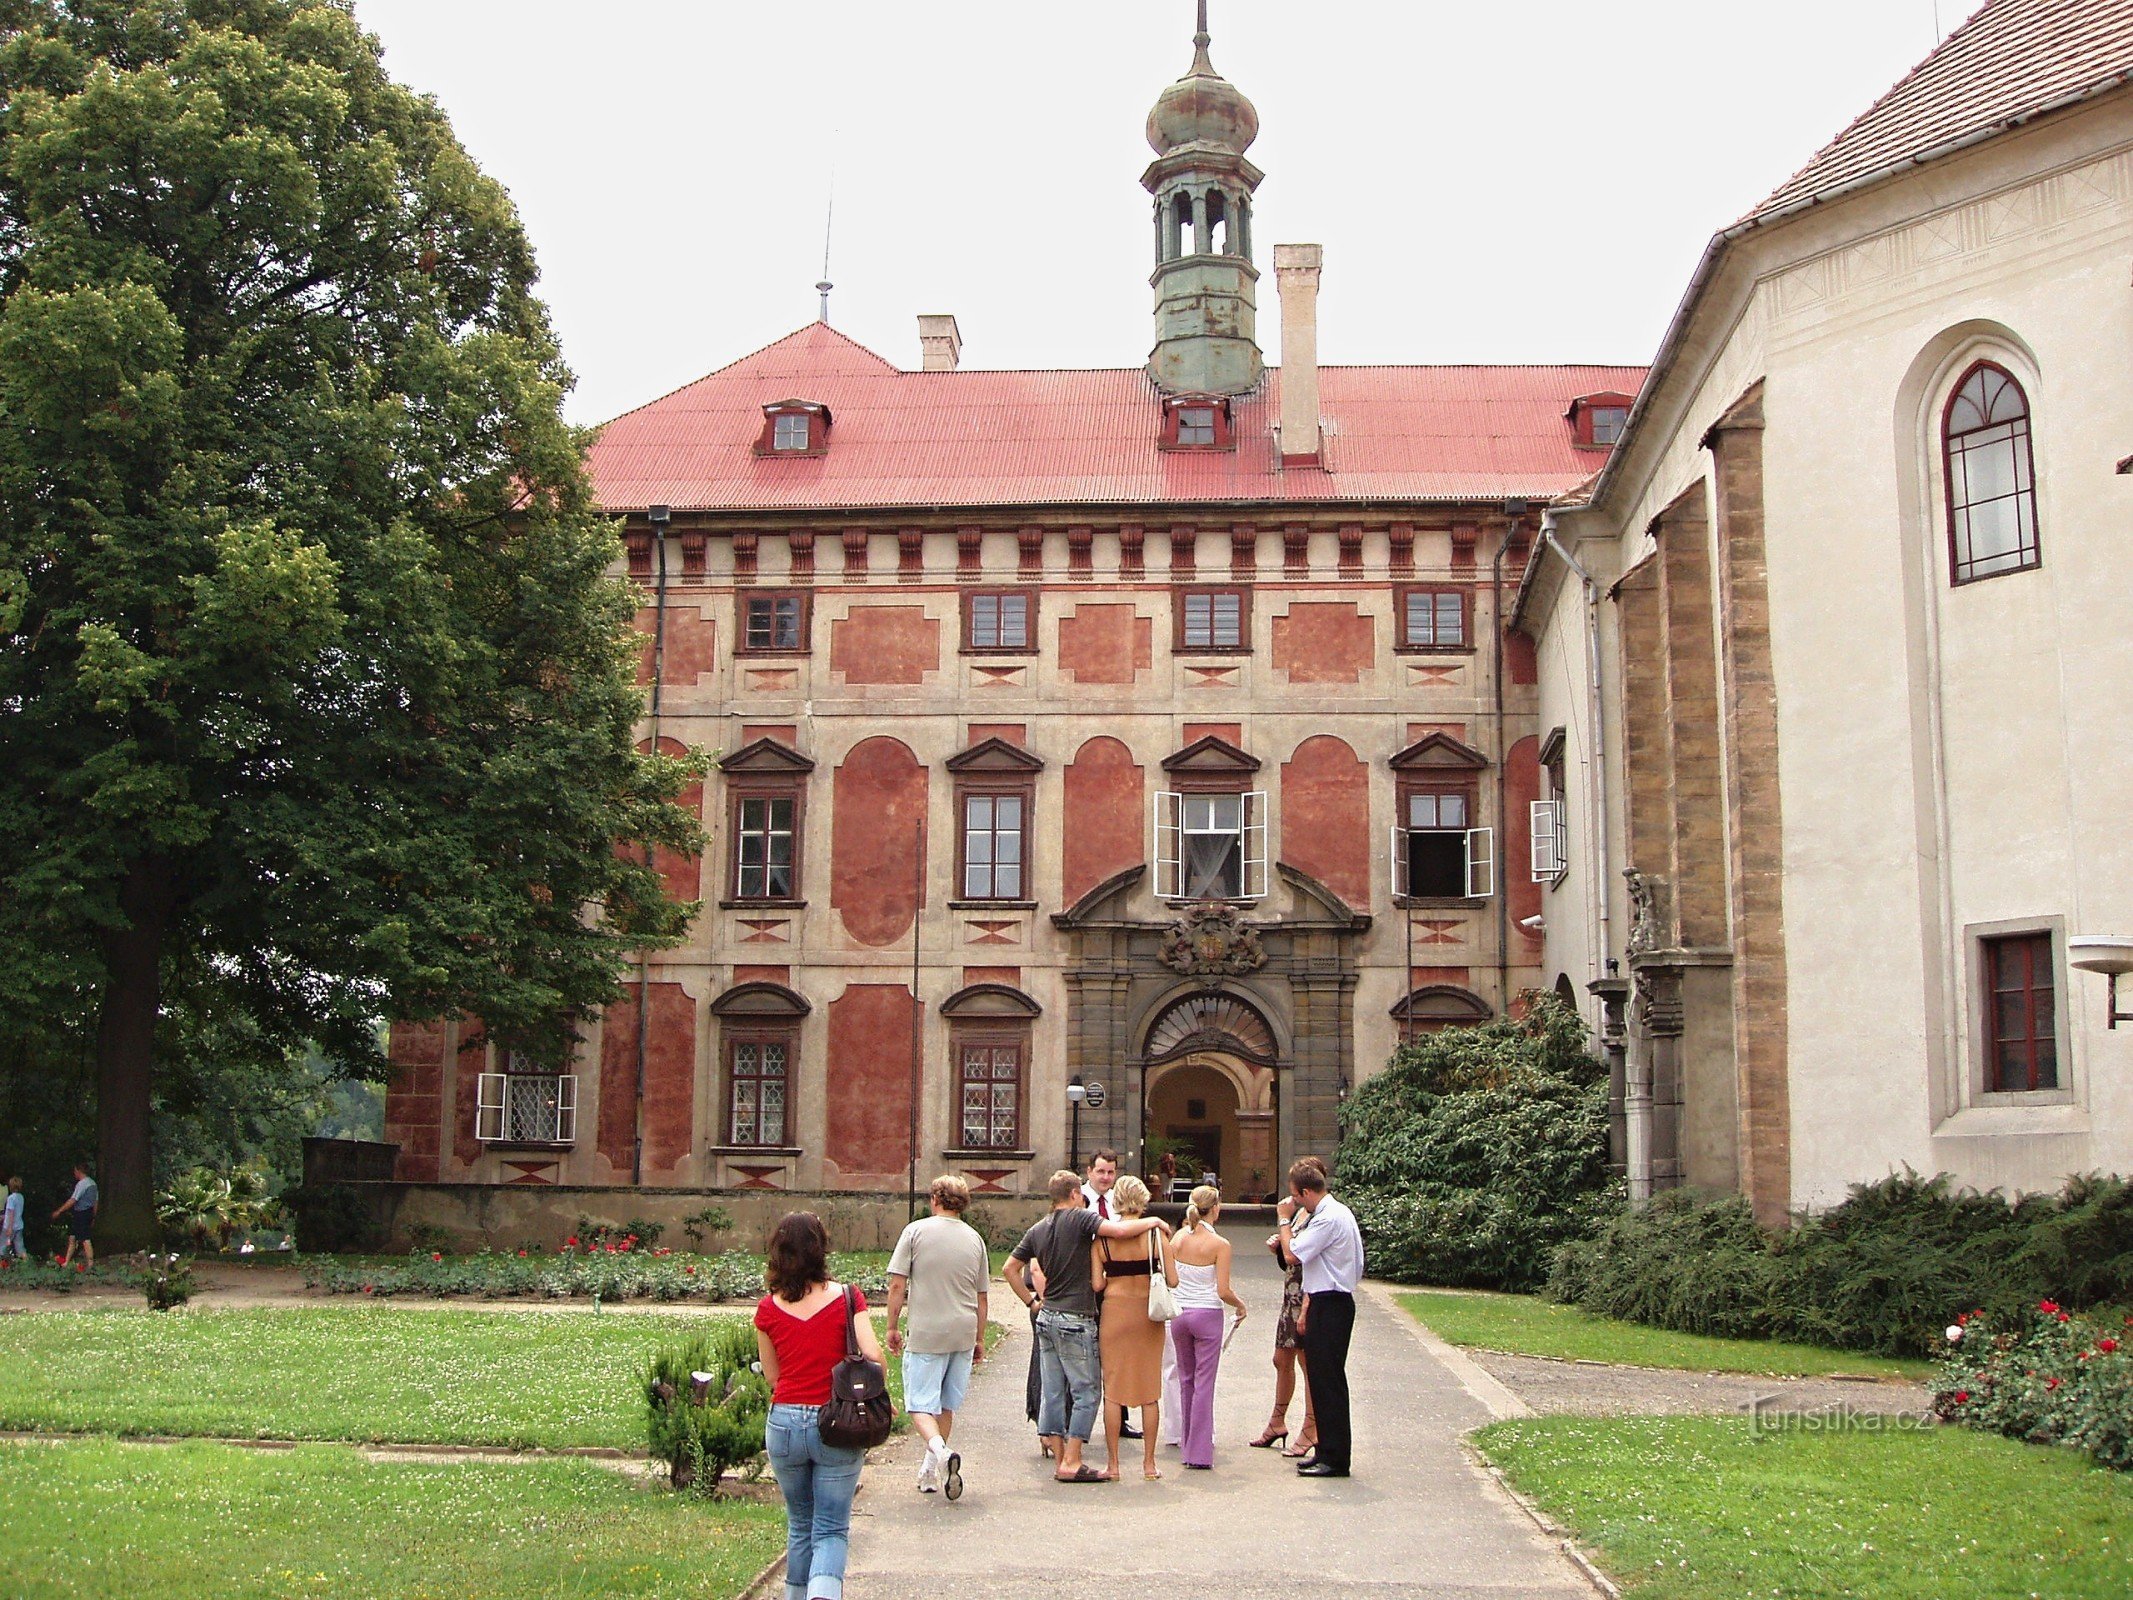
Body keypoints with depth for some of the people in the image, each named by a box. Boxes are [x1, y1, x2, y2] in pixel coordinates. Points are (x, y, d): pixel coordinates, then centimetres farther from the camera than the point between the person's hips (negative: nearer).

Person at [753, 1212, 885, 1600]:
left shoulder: (768, 1309, -1)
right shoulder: (846, 1298, -7)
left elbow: (771, 1375, 6)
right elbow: (872, 1355, -16)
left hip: (784, 1422, 2)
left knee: (800, 1524, 21)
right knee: (832, 1528, 5)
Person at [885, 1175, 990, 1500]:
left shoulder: (916, 1231, -5)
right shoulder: (974, 1239, 7)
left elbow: (897, 1285, -7)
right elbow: (981, 1298, 12)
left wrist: (893, 1327, 3)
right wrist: (979, 1339, 21)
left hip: (925, 1333, -4)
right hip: (963, 1333, 4)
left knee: (920, 1403, 1)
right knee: (947, 1405, 15)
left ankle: (939, 1449, -25)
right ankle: (930, 1472, 24)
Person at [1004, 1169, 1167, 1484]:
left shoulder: (1038, 1231, 10)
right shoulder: (1079, 1218, -11)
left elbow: (1011, 1268, 15)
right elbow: (1120, 1230, -23)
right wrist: (1152, 1221, -7)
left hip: (1047, 1317, 7)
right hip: (1075, 1320, -7)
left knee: (1053, 1392, 9)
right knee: (1086, 1392, -1)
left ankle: (1059, 1459, 12)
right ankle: (1071, 1462, -3)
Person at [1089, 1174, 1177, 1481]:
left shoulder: (1102, 1237, -6)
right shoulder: (1155, 1234, -6)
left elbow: (1096, 1284, -7)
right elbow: (1172, 1281, -7)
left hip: (1115, 1311, -1)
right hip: (1148, 1313, 1)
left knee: (1113, 1390, 7)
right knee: (1150, 1391, 10)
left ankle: (1113, 1465, 8)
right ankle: (1149, 1463, 14)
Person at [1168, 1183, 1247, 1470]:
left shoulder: (1178, 1238, 1)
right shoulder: (1219, 1244, -12)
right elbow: (1223, 1291, -13)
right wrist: (1240, 1306, 5)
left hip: (1179, 1314, 5)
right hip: (1207, 1315, -4)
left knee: (1186, 1380, 16)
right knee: (1204, 1383, 1)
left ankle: (1189, 1444, 22)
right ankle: (1199, 1452, 0)